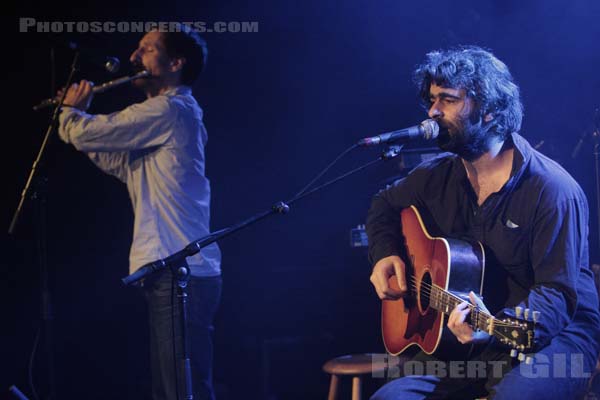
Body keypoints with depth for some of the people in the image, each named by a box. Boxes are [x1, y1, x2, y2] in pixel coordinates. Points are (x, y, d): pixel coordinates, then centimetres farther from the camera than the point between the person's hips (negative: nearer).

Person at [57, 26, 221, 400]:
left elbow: (85, 134, -11)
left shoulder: (169, 110, -12)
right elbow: (119, 162, 30)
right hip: (175, 271, 11)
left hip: (180, 274, -11)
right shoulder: (173, 115, 21)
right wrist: (79, 116, 22)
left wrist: (71, 110, 11)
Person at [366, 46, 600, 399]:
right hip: (469, 343, 6)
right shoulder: (439, 176, 7)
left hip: (552, 337, -6)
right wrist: (385, 253, 7)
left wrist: (496, 326, -37)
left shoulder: (552, 190, -15)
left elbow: (558, 292, -19)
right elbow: (386, 205, 28)